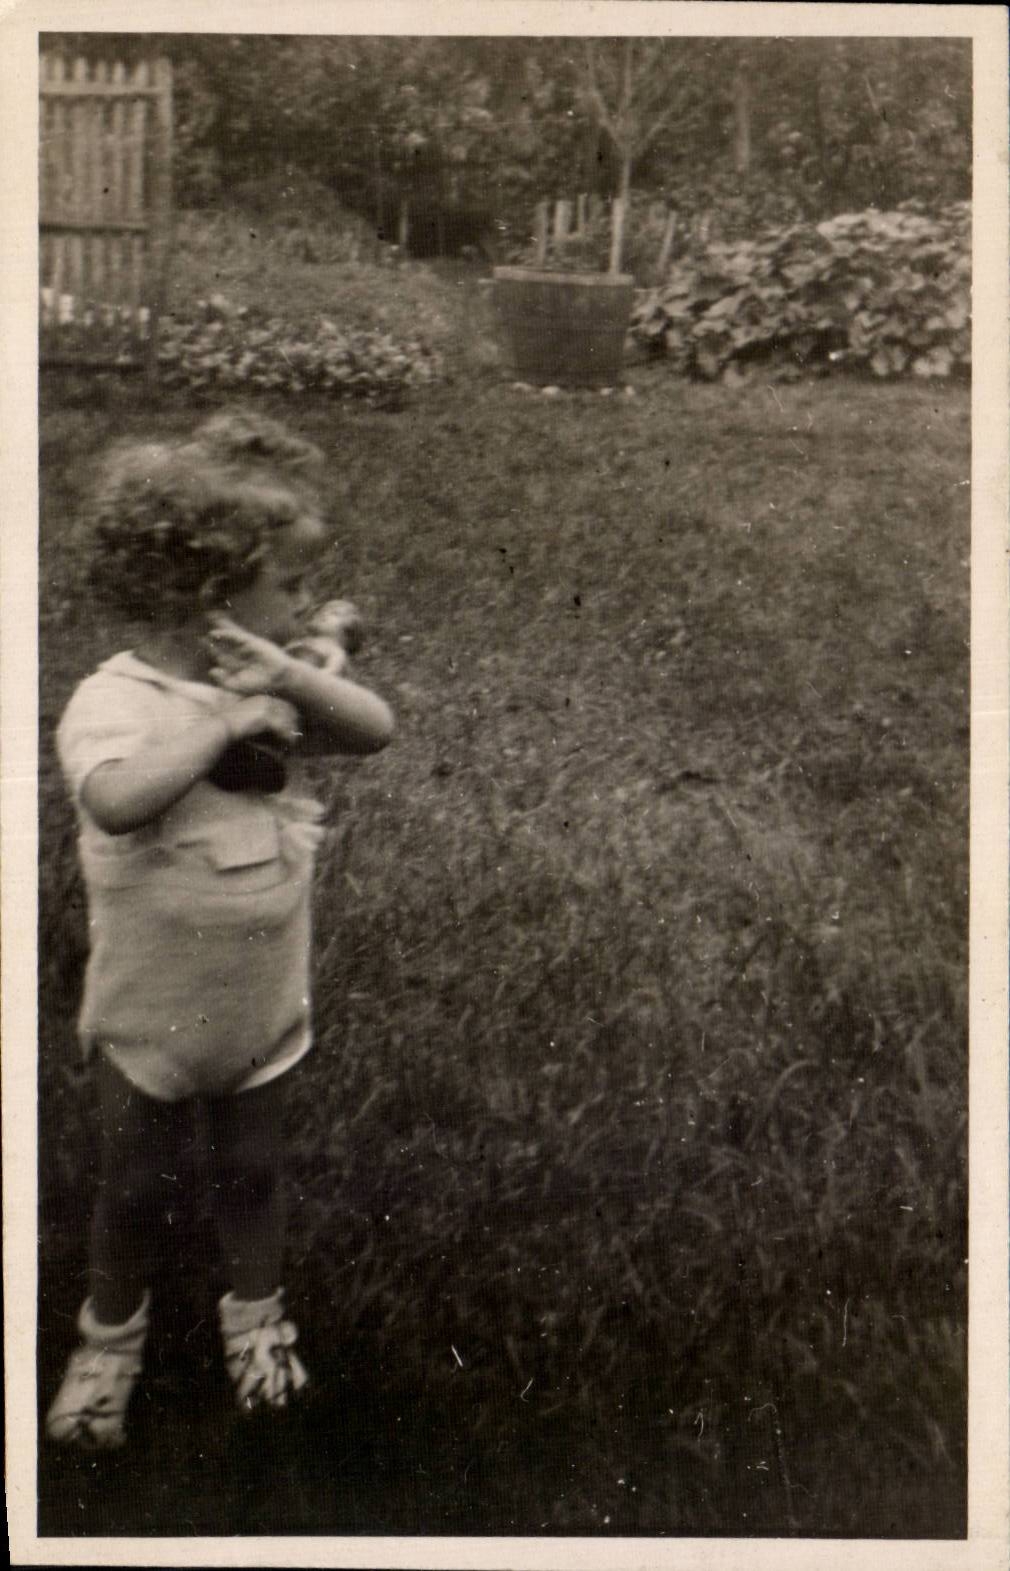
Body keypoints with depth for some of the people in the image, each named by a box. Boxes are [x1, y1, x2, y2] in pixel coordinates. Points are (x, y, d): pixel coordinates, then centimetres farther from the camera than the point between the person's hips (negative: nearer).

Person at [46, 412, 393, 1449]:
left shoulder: (268, 679, -6)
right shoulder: (115, 700, -25)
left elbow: (375, 729, -14)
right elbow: (115, 798, -44)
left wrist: (292, 680, -31)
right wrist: (224, 723, -37)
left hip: (261, 1006, 4)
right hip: (148, 1018, -4)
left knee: (249, 1171, 21)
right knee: (134, 1187, 16)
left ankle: (256, 1315, 44)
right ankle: (111, 1337, 40)